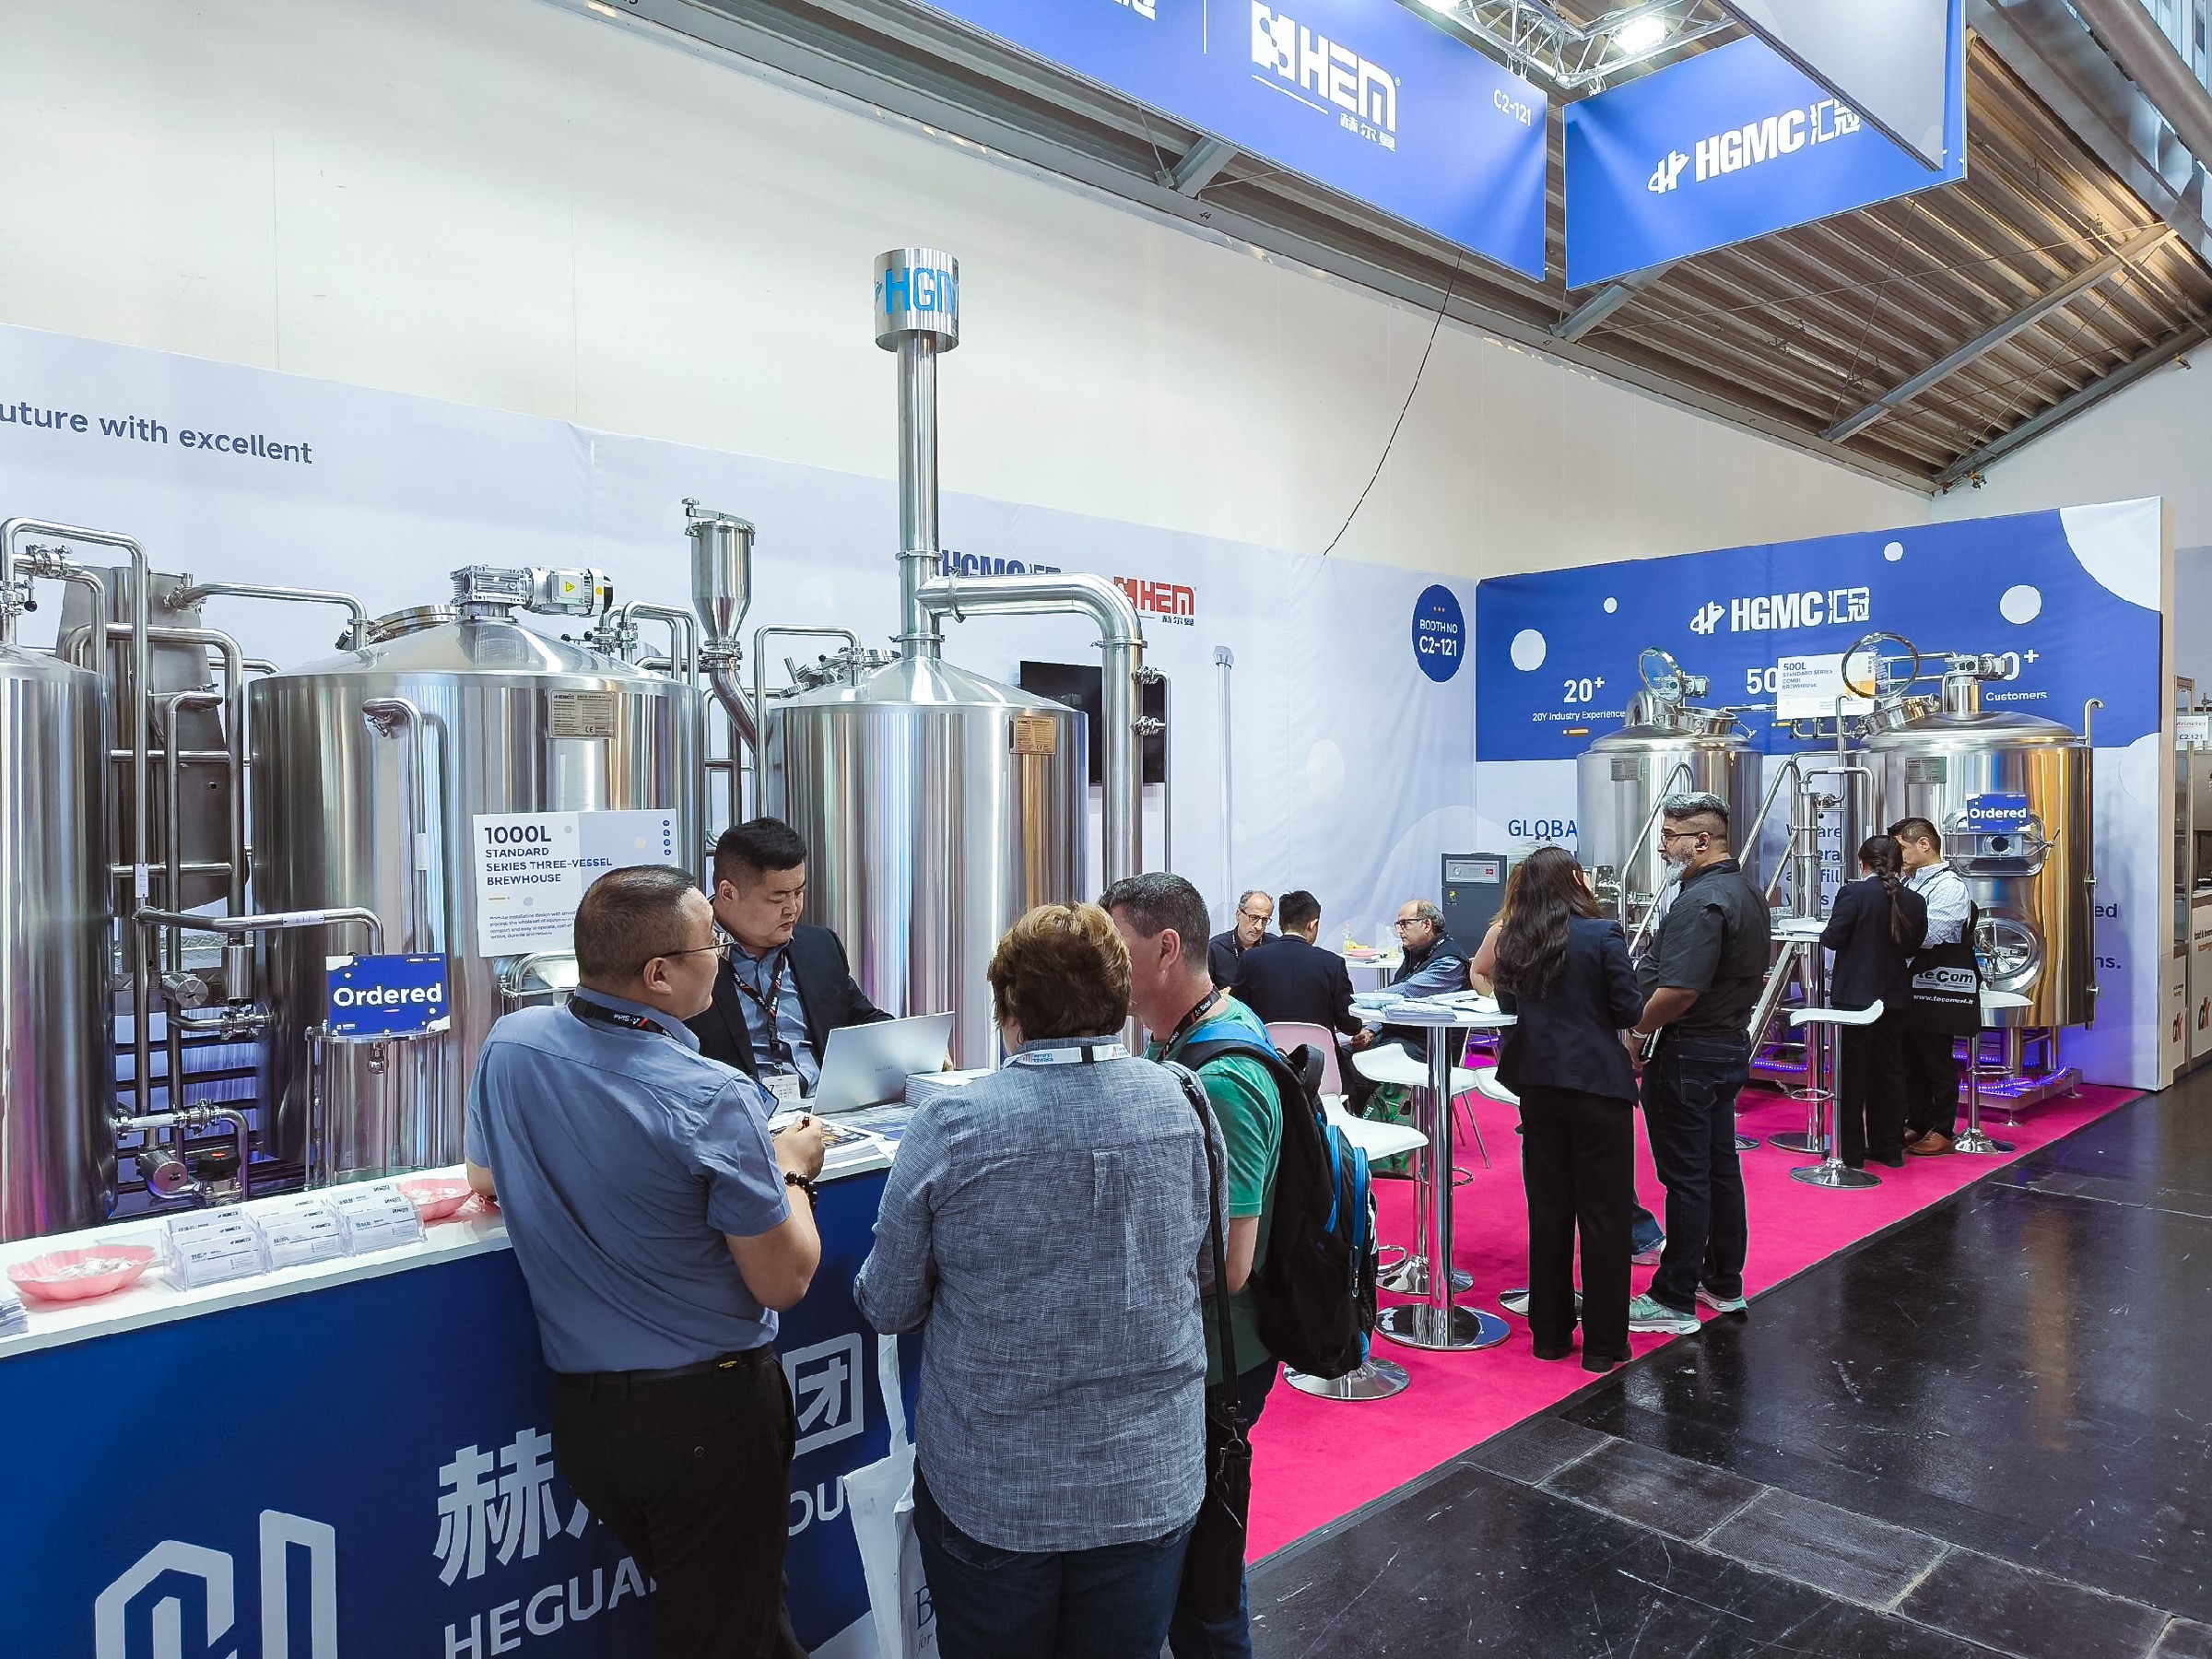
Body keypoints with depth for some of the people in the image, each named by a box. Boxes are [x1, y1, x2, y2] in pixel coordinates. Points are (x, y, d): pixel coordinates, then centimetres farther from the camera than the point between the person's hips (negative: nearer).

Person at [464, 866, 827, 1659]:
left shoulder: (508, 1045, -7)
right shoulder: (712, 1099, -24)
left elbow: (485, 1177, 14)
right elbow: (783, 1282, -16)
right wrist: (791, 1171, -1)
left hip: (580, 1407, 6)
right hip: (709, 1413, -6)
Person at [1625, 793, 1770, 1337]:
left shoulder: (1701, 901, -22)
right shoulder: (1749, 893, 12)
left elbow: (1679, 991, -28)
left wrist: (1635, 1029, -16)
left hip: (1689, 1055, -10)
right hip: (1732, 1043, 10)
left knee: (1685, 1176, -3)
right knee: (1720, 1166, 17)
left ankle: (1674, 1300, 4)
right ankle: (1724, 1283, 27)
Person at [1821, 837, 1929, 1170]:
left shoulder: (1853, 893, -16)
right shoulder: (1914, 901, 0)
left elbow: (1832, 938, -15)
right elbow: (1912, 946, 8)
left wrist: (1825, 933, 6)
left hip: (1854, 994, -5)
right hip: (1894, 996, 5)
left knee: (1851, 1072, 3)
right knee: (1889, 1070, 15)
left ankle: (1850, 1151, 8)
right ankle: (1890, 1148, 22)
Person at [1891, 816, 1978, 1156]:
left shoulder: (1949, 886, -13)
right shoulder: (1909, 883, 14)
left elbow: (1928, 935, -24)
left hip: (1936, 992, -8)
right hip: (1909, 988, 8)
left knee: (1938, 1061, 3)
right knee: (1909, 1059, 14)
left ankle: (1942, 1130, 14)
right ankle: (1916, 1124, 25)